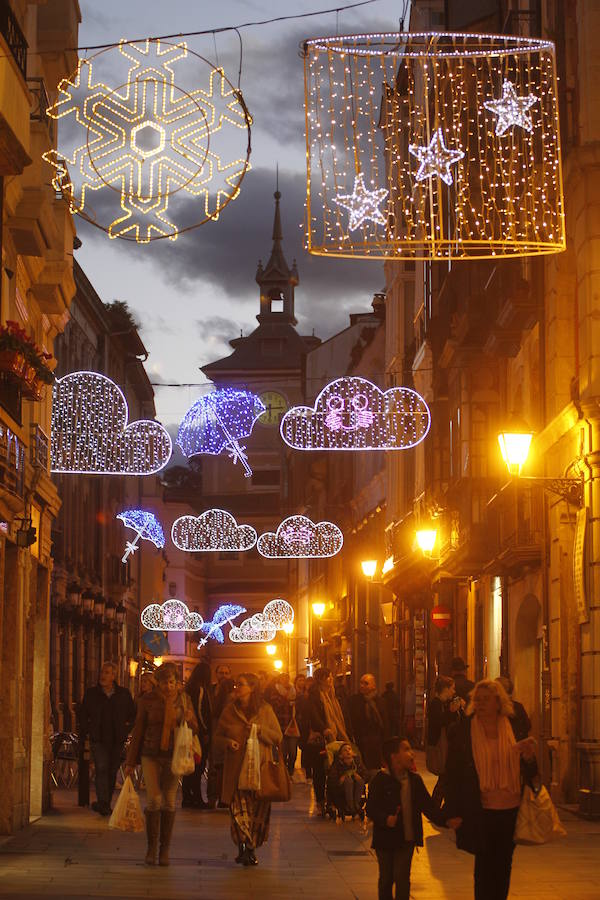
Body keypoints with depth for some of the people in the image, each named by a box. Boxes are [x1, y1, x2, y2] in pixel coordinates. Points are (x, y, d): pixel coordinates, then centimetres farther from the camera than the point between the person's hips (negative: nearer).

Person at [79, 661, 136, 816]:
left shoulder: (124, 694, 5)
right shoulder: (91, 693, 4)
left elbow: (133, 714, 15)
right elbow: (83, 715, 12)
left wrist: (126, 730, 5)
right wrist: (83, 736, 7)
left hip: (117, 740, 2)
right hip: (98, 739, -2)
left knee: (112, 771, 7)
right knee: (102, 769, -15)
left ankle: (105, 803, 19)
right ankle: (103, 803, -19)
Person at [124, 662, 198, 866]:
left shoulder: (183, 699, 3)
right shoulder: (147, 700, -1)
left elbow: (194, 729, 9)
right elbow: (138, 730, 4)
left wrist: (189, 720, -15)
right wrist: (131, 761, 5)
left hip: (174, 756, 1)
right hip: (151, 755, -1)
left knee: (169, 802, 2)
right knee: (153, 800, -11)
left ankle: (165, 850, 11)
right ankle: (151, 848, 0)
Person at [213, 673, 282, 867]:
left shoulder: (265, 710, 4)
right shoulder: (229, 711, 8)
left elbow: (278, 737, 5)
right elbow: (218, 736, 15)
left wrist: (260, 730, -11)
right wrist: (227, 743, -7)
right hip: (236, 769, 1)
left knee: (258, 810, 0)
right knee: (238, 809, -10)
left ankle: (250, 849, 11)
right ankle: (245, 848, -5)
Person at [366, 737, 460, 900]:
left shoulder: (414, 780, 1)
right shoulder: (380, 780, -12)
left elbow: (427, 805, 4)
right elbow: (371, 808, -16)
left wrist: (445, 820, -9)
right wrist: (385, 819, -34)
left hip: (407, 839, 2)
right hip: (386, 839, -2)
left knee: (402, 878, -1)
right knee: (386, 879, 11)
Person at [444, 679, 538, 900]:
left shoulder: (515, 728, 4)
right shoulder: (461, 730, -2)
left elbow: (528, 774, 9)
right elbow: (452, 774, -1)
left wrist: (529, 757, -13)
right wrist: (454, 813, -6)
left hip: (511, 809, 2)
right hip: (481, 813, -2)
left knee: (503, 866, 12)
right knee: (485, 867, 1)